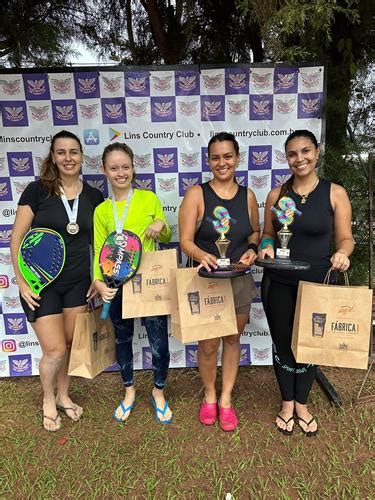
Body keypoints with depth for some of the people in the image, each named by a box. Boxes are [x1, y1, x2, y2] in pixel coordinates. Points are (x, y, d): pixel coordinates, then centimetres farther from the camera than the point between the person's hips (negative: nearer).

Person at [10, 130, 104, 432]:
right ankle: (48, 400, 31)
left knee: (71, 344, 13)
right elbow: (17, 238, -6)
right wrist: (22, 281, -11)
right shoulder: (37, 190, -8)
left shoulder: (94, 197, 2)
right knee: (55, 350, 0)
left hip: (78, 283, 3)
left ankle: (63, 395, 40)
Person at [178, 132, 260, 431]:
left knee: (232, 339, 15)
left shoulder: (247, 196, 2)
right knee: (208, 345, 6)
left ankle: (226, 399, 36)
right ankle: (209, 395, 35)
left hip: (240, 280, 3)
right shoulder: (197, 194, -8)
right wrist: (201, 255, -31)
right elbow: (186, 240, -11)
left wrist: (252, 249, -7)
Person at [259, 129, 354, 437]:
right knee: (283, 343, 11)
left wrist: (342, 253, -23)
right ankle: (287, 403, 36)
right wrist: (267, 247, -12)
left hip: (317, 284, -1)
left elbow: (345, 238, -2)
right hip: (279, 285, 1)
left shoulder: (335, 193, -3)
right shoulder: (277, 194, 2)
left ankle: (301, 403, 38)